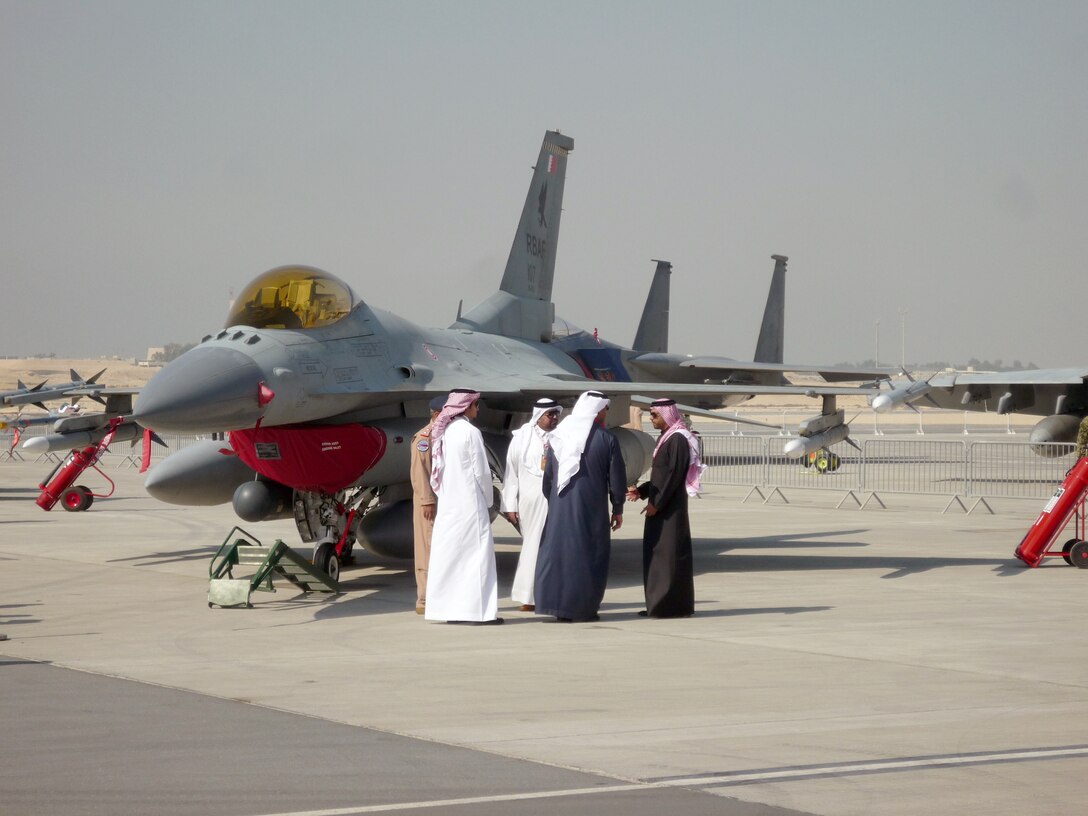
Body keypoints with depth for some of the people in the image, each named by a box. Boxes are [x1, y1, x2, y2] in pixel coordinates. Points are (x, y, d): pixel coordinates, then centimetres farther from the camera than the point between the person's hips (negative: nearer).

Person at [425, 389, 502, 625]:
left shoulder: (442, 432, 8)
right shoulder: (470, 432, -11)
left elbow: (436, 472, 10)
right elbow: (482, 471, -10)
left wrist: (443, 495, 15)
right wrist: (488, 501, 2)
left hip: (447, 505, 7)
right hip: (470, 503, -7)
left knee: (448, 554, 9)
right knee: (476, 553, -4)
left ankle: (449, 608, 10)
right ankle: (478, 609, -6)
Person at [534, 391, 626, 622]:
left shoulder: (558, 437, 4)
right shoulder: (607, 440, -7)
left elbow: (548, 476, 9)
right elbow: (617, 478, -4)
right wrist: (617, 509, 6)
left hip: (560, 508, 3)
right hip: (592, 508, -3)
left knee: (558, 551, 9)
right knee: (590, 555, 7)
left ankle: (558, 607, 7)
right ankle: (584, 607, 8)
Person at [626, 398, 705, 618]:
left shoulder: (678, 439, -14)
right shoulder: (665, 438, 15)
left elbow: (674, 475, -19)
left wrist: (657, 503, -18)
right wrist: (641, 491, 10)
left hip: (671, 507, -10)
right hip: (660, 505, 10)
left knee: (670, 553, -7)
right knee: (656, 553, 11)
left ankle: (674, 605, -4)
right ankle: (658, 604, 15)